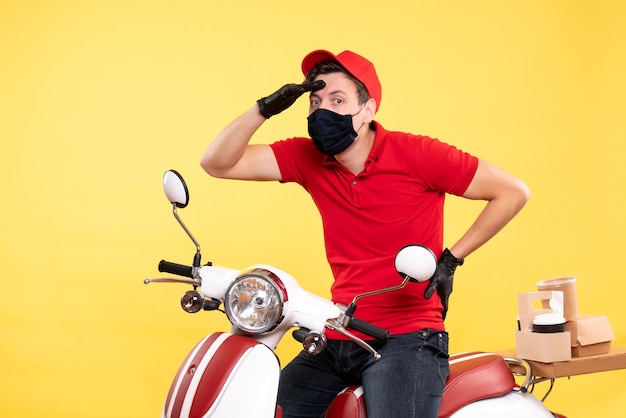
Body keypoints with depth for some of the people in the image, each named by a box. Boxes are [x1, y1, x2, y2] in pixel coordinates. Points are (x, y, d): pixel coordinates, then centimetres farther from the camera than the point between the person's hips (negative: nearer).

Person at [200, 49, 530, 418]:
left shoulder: (417, 155, -11)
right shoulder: (307, 158, 2)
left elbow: (514, 192, -6)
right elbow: (217, 163, -1)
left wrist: (451, 259, -7)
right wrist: (265, 109, -15)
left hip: (406, 339, -4)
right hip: (337, 338, 5)